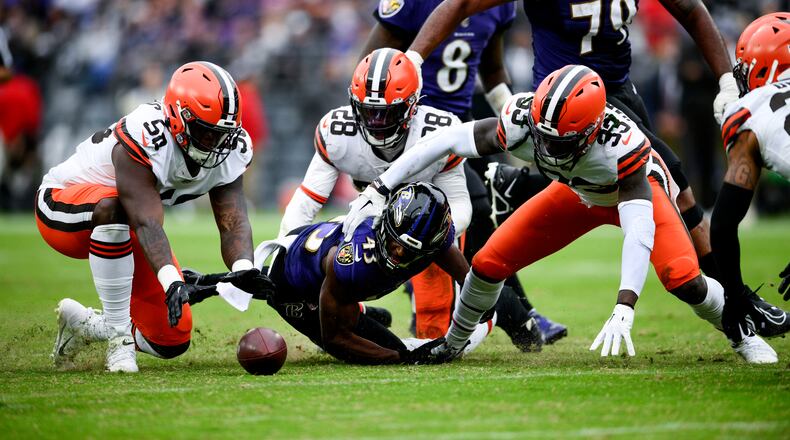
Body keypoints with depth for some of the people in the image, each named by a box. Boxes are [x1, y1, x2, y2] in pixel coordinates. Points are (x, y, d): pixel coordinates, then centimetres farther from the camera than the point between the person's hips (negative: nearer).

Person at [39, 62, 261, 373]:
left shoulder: (228, 153, -15)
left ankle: (83, 324, 24)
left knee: (172, 340, -4)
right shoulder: (144, 137, -36)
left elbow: (233, 222, -21)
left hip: (121, 231, 7)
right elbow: (147, 224, -44)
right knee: (112, 207, -44)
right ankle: (118, 333, -30)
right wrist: (172, 281, -58)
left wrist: (244, 269, -43)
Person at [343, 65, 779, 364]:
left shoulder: (620, 144, -45)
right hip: (577, 193, 4)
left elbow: (639, 230, -50)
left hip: (635, 189, -3)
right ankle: (452, 344, 21)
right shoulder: (523, 121, -37)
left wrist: (623, 310, -59)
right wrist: (378, 190, -30)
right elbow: (445, 140, -28)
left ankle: (743, 335, 4)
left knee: (682, 279, -26)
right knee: (489, 263, -7)